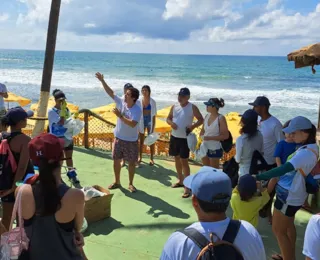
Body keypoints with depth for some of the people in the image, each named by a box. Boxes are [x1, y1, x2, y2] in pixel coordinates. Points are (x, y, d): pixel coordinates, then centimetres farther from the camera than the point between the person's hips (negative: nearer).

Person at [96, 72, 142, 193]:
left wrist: (120, 116, -28)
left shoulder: (137, 110, -19)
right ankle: (117, 182, 27)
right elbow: (110, 92, 0)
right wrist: (102, 80, -5)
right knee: (116, 160, 12)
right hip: (118, 138, 5)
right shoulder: (121, 102, -4)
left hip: (131, 140, -5)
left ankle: (130, 184, 21)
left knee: (131, 162, 6)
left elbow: (132, 124, -29)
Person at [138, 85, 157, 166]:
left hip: (149, 120, -1)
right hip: (142, 120, 1)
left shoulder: (152, 102, -11)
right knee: (141, 140, 13)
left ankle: (151, 158, 18)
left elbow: (154, 115, -7)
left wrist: (153, 126, -9)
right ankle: (140, 157, 27)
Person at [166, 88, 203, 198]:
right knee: (177, 159, 15)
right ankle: (180, 181, 32)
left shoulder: (192, 108, -9)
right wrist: (171, 123, -12)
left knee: (184, 161, -7)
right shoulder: (174, 106, 4)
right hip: (174, 137, 6)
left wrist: (193, 126, -23)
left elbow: (201, 119, -5)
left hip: (185, 138, -5)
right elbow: (168, 118, 11)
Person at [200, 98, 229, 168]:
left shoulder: (221, 118, -15)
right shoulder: (207, 116, 3)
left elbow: (225, 135, -18)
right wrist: (202, 136, -5)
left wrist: (210, 138, -22)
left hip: (215, 149, -6)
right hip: (205, 148, 6)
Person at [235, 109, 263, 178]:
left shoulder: (240, 139, -24)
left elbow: (238, 160, -16)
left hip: (245, 172, -5)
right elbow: (262, 152, 5)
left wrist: (235, 156, 4)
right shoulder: (259, 135, -7)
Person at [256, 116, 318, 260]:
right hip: (292, 194, 10)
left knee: (278, 230, 5)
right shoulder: (311, 147, 4)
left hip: (289, 196, -10)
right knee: (288, 225, 26)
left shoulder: (305, 153, -29)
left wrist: (258, 177, -38)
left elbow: (284, 169, -38)